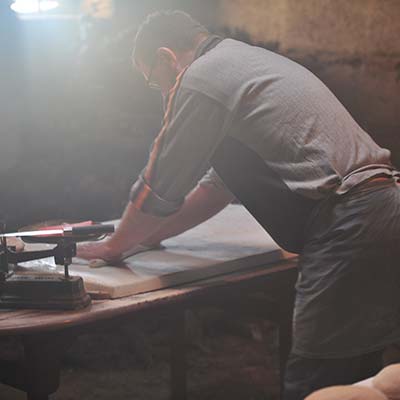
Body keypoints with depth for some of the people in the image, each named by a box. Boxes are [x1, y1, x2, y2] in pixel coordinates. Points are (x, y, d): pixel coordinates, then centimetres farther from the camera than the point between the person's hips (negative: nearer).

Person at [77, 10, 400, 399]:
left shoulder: (200, 79, -5)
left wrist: (114, 246, 17)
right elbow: (220, 186, 30)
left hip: (348, 231, -10)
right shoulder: (247, 62, 26)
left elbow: (158, 189, 0)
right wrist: (146, 235, 31)